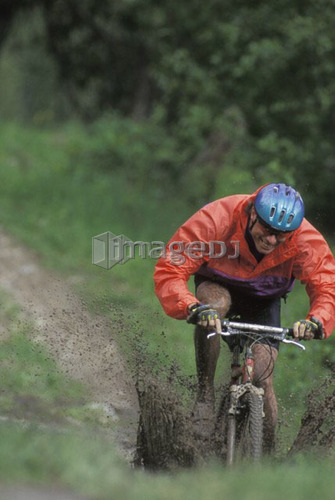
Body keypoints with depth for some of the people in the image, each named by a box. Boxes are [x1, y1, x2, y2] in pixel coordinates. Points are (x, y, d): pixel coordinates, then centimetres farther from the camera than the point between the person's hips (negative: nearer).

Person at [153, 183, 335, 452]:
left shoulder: (306, 241, -30)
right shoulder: (215, 220, -36)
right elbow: (169, 271, -36)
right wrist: (193, 308, -54)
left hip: (264, 300, 1)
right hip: (218, 286, -1)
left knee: (262, 377, -17)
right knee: (213, 304, -38)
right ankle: (205, 394, -25)